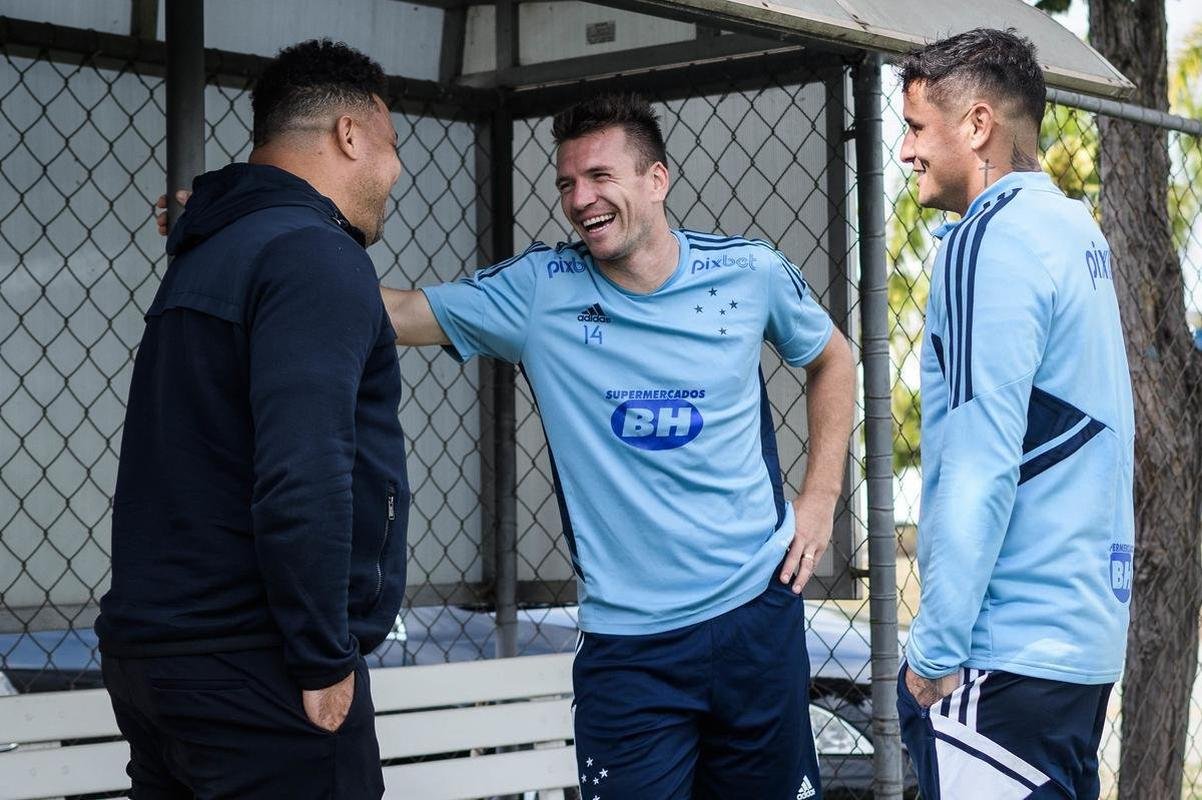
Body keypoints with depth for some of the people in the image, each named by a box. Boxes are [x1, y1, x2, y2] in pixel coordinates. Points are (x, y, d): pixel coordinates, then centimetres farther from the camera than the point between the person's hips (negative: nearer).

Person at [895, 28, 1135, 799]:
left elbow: (980, 465, -18)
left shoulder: (990, 241, -13)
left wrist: (935, 649, -13)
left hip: (1011, 649, -9)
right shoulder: (1076, 230, 13)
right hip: (1088, 631, 9)